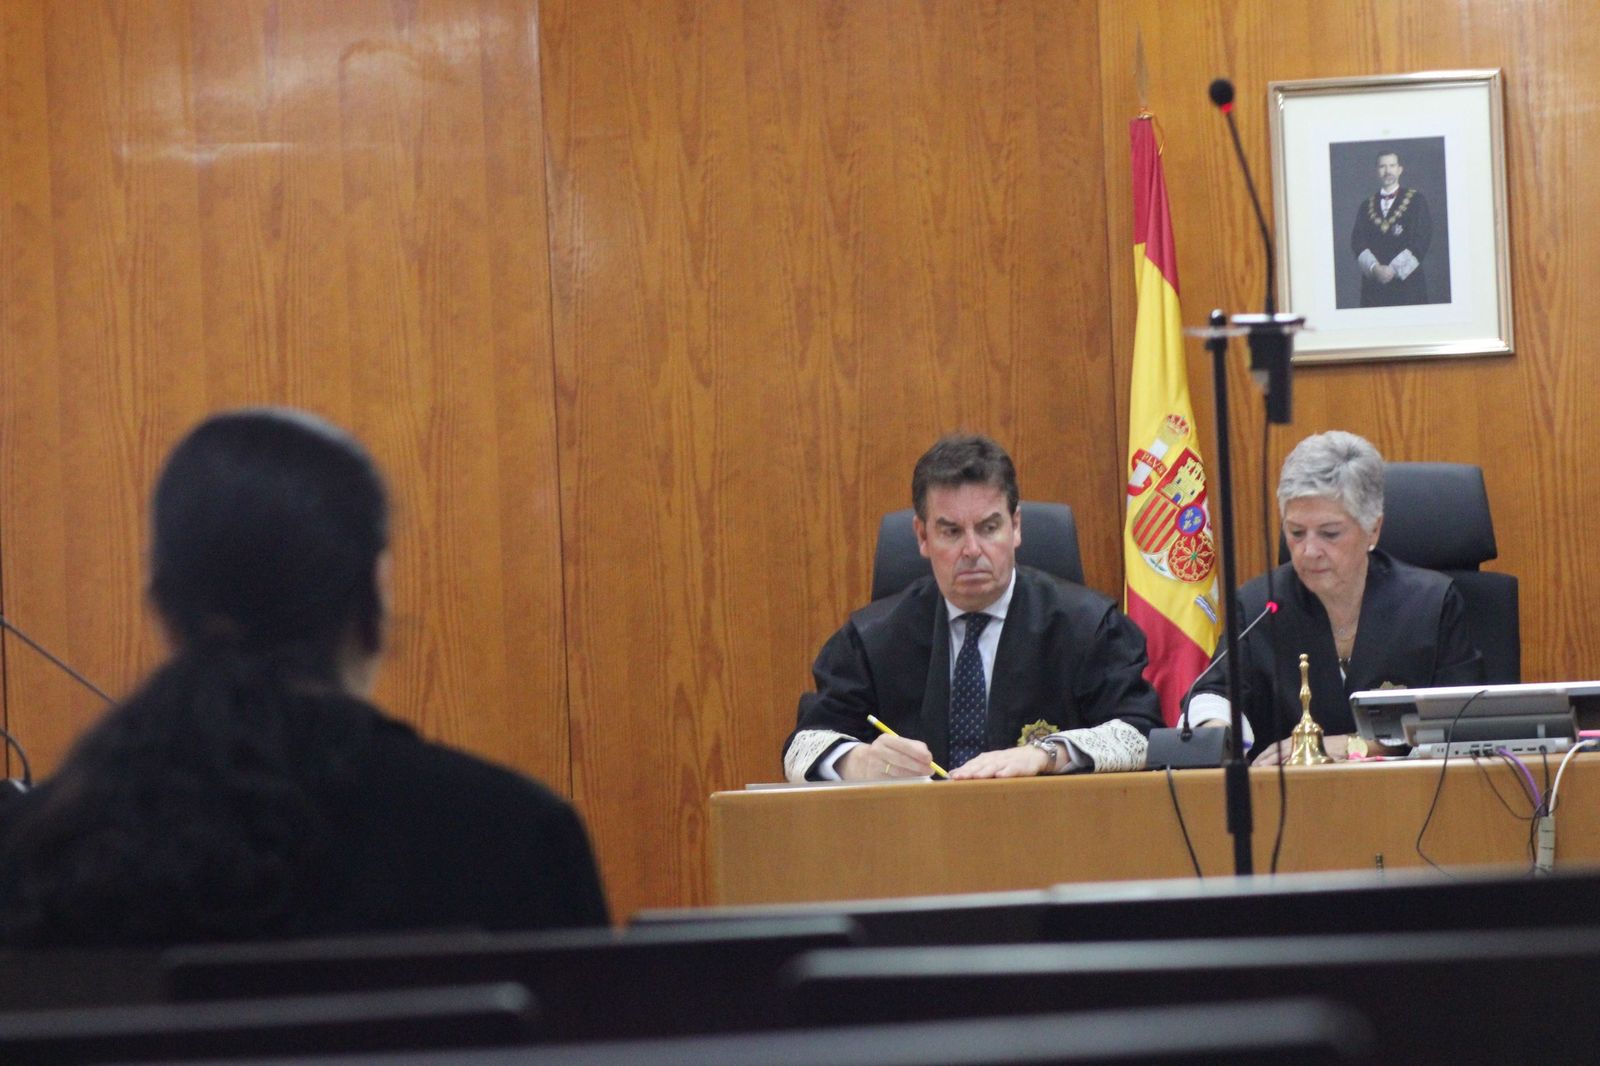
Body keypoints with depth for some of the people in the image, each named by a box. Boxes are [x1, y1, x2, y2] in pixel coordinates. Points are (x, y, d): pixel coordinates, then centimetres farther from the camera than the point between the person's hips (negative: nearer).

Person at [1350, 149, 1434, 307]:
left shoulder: (1416, 200, 7)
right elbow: (1357, 242, 7)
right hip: (1374, 281, 2)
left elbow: (1421, 240, -2)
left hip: (1407, 278, -2)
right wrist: (1374, 267, -11)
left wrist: (1394, 268, -11)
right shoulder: (1366, 206, 16)